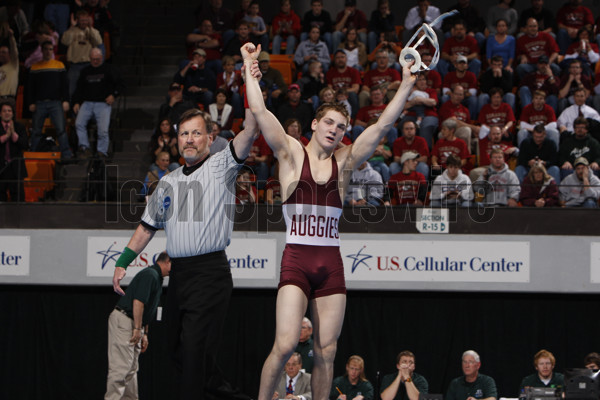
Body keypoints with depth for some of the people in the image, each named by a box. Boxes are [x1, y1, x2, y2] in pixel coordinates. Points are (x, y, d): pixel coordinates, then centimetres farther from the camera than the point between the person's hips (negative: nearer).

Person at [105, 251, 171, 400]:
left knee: (132, 369, 10)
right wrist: (138, 329, -20)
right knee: (121, 367, -15)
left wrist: (144, 333, 22)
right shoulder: (150, 274, -13)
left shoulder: (156, 277, 20)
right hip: (123, 321, -11)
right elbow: (138, 302, -22)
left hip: (133, 324, 11)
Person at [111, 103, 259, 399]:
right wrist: (122, 264, 20)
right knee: (179, 352, 12)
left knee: (194, 352, -12)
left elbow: (250, 131, -14)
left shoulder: (220, 168, 0)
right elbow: (146, 227, 25)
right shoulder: (168, 182, 18)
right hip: (178, 273, 7)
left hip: (210, 274, -7)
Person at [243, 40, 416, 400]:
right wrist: (250, 68, -4)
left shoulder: (344, 161, 11)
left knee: (327, 351, 2)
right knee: (285, 344, -16)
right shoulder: (291, 153, 4)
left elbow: (383, 125, 5)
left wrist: (407, 86, 0)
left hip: (331, 263, 3)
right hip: (296, 259, -3)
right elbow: (259, 111, -4)